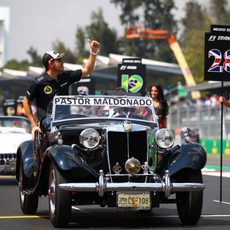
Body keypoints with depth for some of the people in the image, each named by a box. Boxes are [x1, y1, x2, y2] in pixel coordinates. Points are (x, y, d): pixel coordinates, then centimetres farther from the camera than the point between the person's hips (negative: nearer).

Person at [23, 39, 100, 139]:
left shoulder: (65, 77, 10)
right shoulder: (39, 82, -5)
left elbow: (87, 70, 21)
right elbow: (26, 102, 3)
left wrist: (94, 52, 10)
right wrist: (34, 125, -3)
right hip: (47, 120, -6)